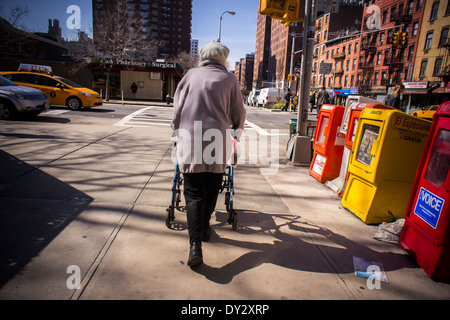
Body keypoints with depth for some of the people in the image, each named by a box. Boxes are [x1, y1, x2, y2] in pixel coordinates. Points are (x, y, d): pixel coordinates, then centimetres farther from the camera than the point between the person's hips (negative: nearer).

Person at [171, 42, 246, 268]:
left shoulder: (191, 75, 12)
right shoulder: (229, 79, 8)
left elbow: (177, 107, 14)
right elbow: (238, 112, 10)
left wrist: (177, 130, 27)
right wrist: (237, 130, 29)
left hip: (190, 138, 1)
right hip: (217, 140, 0)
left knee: (193, 192, 2)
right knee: (212, 189, 16)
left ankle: (195, 244, -8)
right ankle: (205, 228, 32)